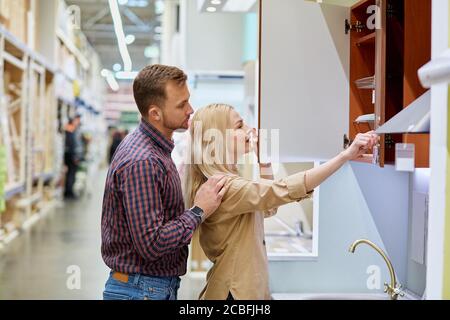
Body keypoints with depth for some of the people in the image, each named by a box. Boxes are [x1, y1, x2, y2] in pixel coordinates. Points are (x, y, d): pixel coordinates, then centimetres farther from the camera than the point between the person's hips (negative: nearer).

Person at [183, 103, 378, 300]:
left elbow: (268, 208, 19)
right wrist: (346, 155, -34)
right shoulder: (224, 187, -22)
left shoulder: (225, 182, 9)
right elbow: (285, 190, -32)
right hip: (235, 293, -10)